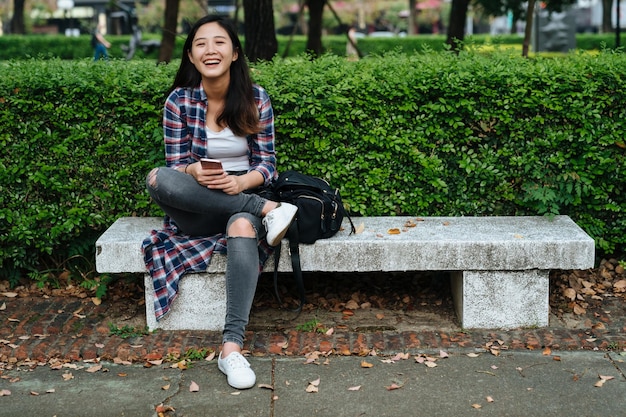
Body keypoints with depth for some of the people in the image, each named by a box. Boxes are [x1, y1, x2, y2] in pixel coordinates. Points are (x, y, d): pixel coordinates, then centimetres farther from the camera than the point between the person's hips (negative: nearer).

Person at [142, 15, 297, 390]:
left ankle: (232, 345, -41)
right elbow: (176, 164, -2)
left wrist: (241, 182, -25)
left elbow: (267, 163, -1)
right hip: (197, 212, 1)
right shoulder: (179, 100, -3)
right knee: (159, 179, -32)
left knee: (244, 227, -39)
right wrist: (193, 172, -27)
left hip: (244, 194, -1)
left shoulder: (256, 98, -2)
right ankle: (267, 210, -26)